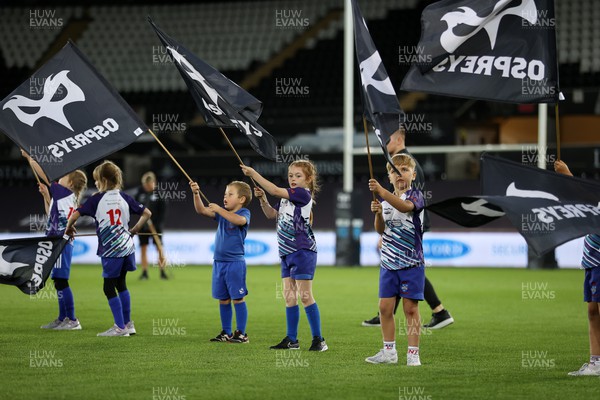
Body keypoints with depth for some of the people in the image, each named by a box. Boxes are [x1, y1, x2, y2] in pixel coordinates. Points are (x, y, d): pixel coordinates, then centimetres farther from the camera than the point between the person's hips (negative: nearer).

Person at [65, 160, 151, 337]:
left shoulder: (96, 199, -8)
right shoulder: (124, 197, 5)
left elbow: (75, 215, -14)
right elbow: (146, 213, 8)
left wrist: (69, 228, 5)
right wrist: (135, 229, 20)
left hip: (110, 250, -6)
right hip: (126, 247, 6)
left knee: (109, 288, 4)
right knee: (121, 284, 18)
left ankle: (120, 327, 3)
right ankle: (128, 323, 22)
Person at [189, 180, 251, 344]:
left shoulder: (244, 213, -6)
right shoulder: (222, 213, 13)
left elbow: (240, 220, -30)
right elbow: (201, 210, 7)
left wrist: (219, 210, -28)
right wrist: (196, 194, -8)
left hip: (235, 262, -7)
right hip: (219, 262, 7)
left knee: (238, 298, -3)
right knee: (223, 300, 11)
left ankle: (241, 333, 1)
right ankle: (226, 333, 18)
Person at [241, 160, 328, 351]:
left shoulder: (303, 194, -11)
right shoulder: (286, 197, 15)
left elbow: (275, 190, -18)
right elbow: (272, 214, 22)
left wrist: (253, 174, -13)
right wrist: (263, 200, 5)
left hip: (302, 251, -9)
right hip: (287, 253, 9)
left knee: (305, 296, -9)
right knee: (289, 296, 9)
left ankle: (318, 339, -5)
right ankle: (291, 339, 14)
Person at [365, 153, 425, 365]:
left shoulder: (416, 195, -6)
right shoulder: (386, 200, 11)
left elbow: (404, 206, -30)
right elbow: (380, 230, 5)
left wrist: (381, 191, -42)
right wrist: (378, 213, -16)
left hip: (411, 262, -5)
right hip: (388, 261, 5)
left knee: (410, 308, -3)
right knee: (385, 307, 6)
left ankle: (413, 353, 2)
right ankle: (389, 351, 17)